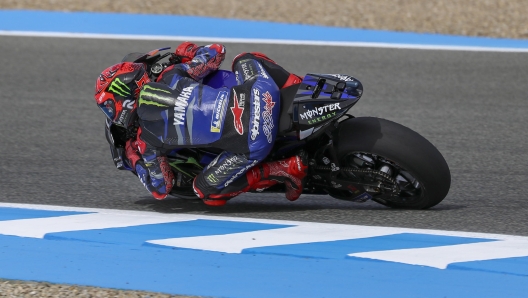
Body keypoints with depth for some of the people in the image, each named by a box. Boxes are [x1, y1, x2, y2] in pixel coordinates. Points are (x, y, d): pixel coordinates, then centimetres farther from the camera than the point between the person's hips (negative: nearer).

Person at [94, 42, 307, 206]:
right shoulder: (171, 76, 13)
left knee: (207, 191, 20)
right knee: (246, 60, 36)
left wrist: (133, 158, 33)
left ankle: (286, 168, 3)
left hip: (250, 143, -4)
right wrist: (187, 55, 45)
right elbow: (217, 50, 25)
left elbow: (161, 189, 18)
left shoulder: (147, 141, 6)